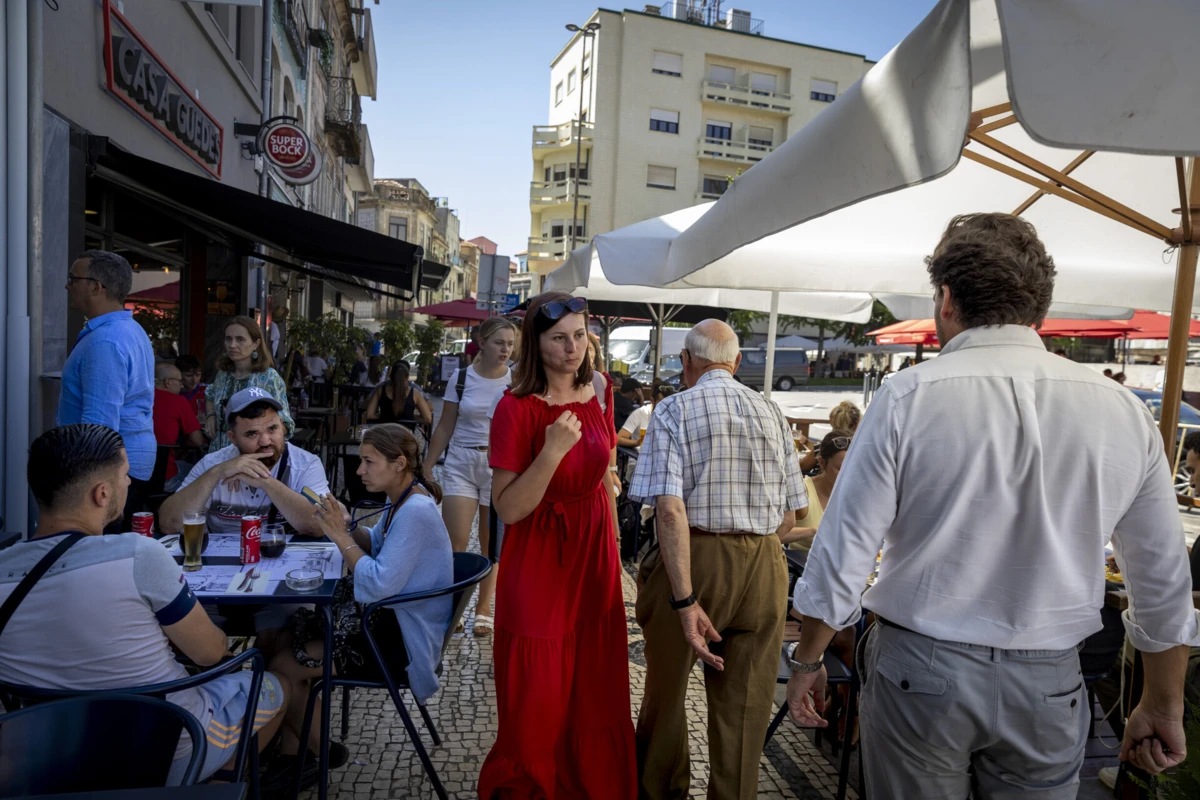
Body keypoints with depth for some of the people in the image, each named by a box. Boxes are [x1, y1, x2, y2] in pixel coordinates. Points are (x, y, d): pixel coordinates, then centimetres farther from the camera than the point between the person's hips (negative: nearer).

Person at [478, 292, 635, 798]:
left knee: (594, 686, 18)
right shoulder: (517, 407, -16)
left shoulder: (598, 391, 1)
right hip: (539, 559, -5)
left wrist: (612, 544, 13)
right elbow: (507, 509, -19)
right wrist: (552, 452, -31)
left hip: (594, 549, 5)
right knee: (540, 699, 9)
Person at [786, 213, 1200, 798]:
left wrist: (807, 661, 2)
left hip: (919, 668, -2)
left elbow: (842, 557, -13)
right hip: (1049, 685, 3)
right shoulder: (1125, 412, -3)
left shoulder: (906, 398, -15)